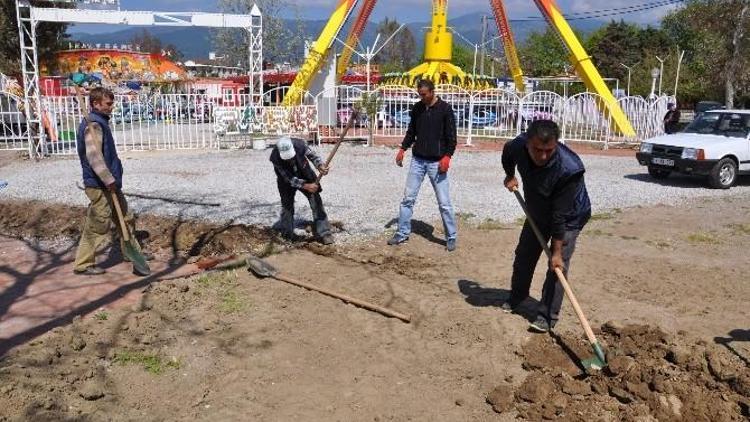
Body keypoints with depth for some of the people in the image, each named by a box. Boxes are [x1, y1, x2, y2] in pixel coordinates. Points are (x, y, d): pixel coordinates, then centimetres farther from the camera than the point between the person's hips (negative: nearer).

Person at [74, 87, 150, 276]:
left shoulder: (101, 122, 15)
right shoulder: (93, 125, -17)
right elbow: (94, 157, -26)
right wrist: (109, 180, -25)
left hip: (109, 183, 10)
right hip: (99, 185, -10)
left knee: (125, 218, 19)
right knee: (98, 225, -2)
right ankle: (83, 264, 9)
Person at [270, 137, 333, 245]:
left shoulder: (299, 144, -31)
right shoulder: (275, 157, -33)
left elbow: (312, 155, -17)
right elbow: (289, 179, -30)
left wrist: (320, 166, -39)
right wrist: (306, 186, -39)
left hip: (305, 176, 1)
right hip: (287, 181, -1)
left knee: (316, 202, -6)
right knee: (287, 206, 8)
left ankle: (324, 234, -3)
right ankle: (287, 236, 26)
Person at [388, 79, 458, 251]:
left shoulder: (445, 109, -6)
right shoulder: (417, 108, 8)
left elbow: (451, 135, -7)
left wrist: (447, 156, -18)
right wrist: (403, 148, 7)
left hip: (436, 161, -4)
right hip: (417, 159, 5)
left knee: (444, 202, -2)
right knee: (408, 198, 5)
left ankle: (451, 237, 10)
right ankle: (402, 233, 15)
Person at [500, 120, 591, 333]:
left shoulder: (569, 169, -41)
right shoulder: (519, 145, -26)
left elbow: (560, 215, -35)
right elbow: (507, 153, 5)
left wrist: (557, 252, -30)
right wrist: (510, 176, 1)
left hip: (570, 217, -5)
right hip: (537, 212, 6)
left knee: (558, 265, -13)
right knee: (523, 255, 15)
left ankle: (547, 316, -1)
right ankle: (517, 296, 38)